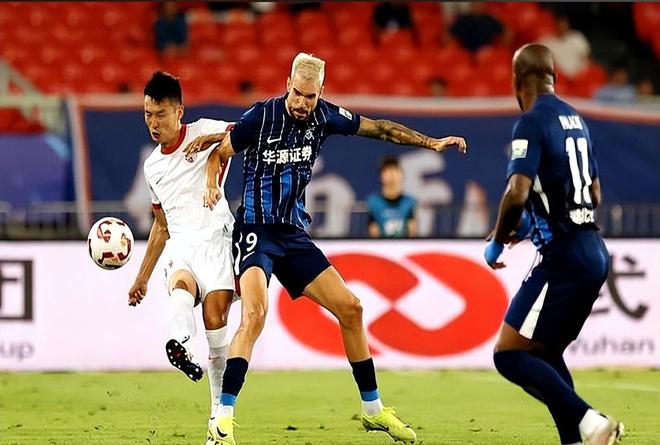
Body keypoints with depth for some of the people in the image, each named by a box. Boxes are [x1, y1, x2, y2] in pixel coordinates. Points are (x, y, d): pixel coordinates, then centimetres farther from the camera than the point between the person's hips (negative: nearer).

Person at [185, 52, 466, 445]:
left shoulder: (325, 116, 0)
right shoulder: (261, 116, -13)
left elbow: (380, 128, 12)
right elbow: (219, 154, 0)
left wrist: (431, 142, 10)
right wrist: (212, 186, -19)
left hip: (295, 235, 6)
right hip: (256, 231, -6)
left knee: (350, 308, 4)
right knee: (255, 314, -28)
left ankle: (373, 410, 18)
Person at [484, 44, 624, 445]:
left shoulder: (532, 123, -11)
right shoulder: (576, 120, 15)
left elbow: (518, 193, -22)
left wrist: (497, 242, -6)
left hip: (563, 257, -9)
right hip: (594, 252, 9)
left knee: (510, 355, -5)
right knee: (545, 354, 19)